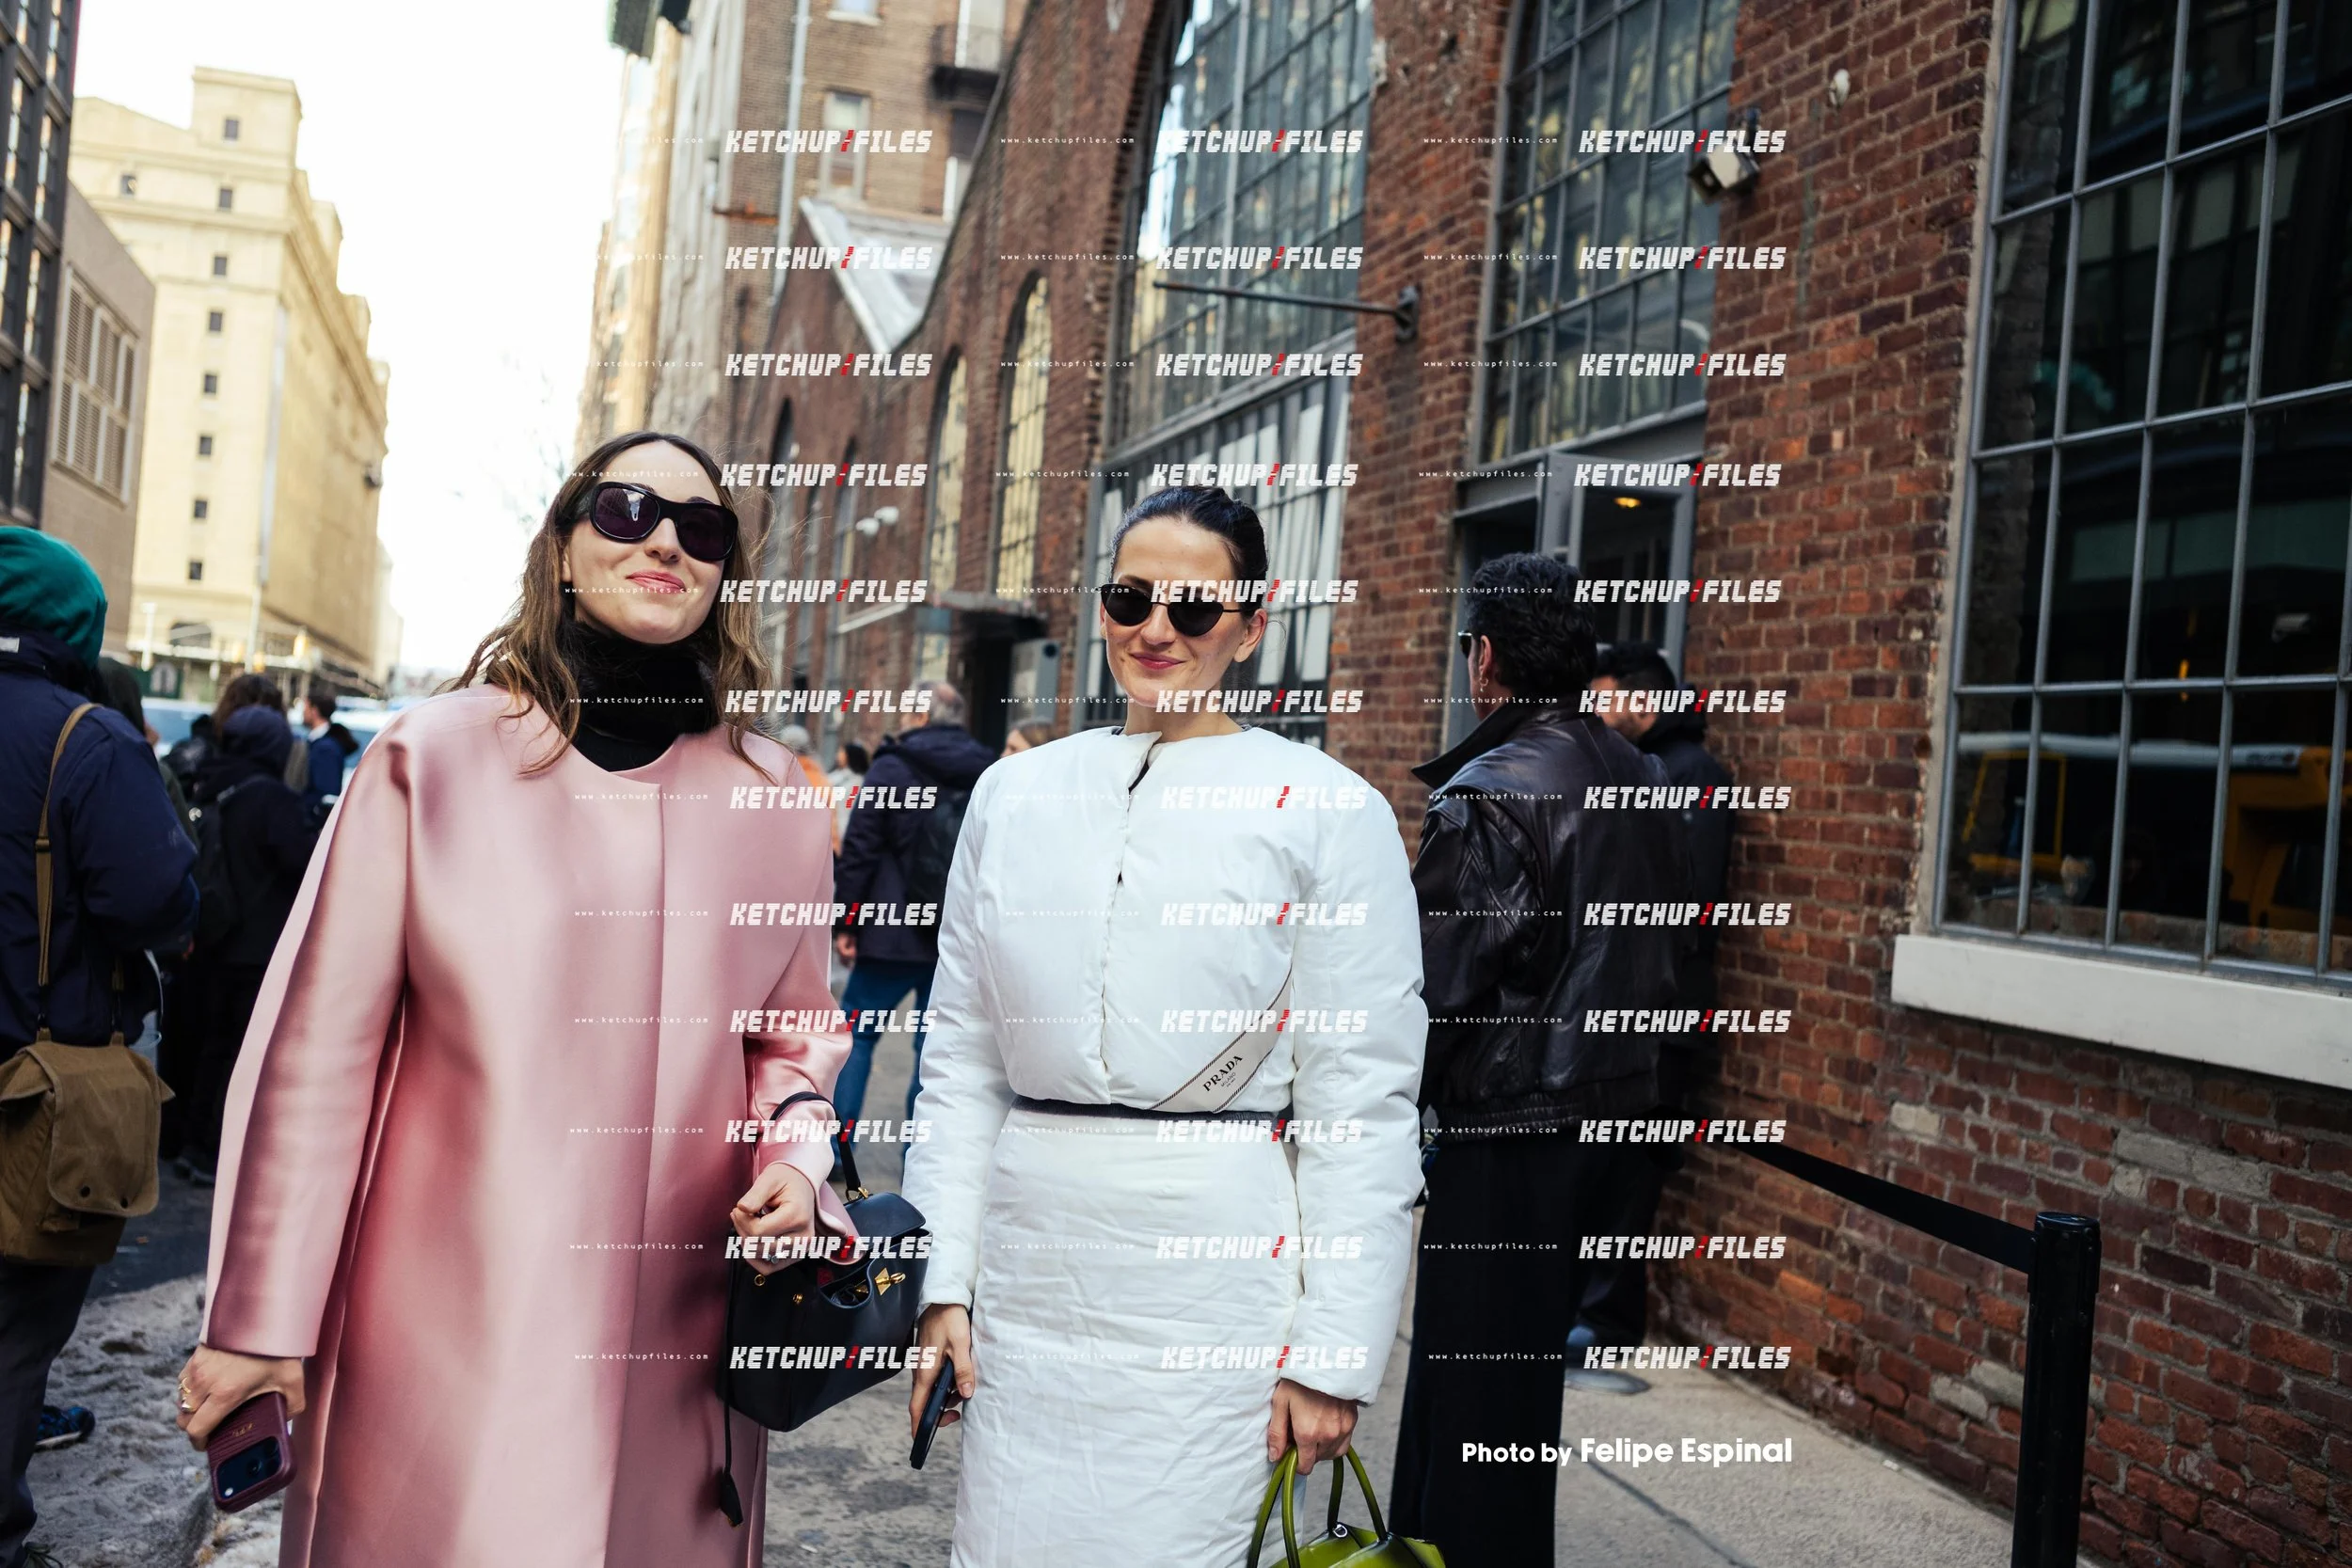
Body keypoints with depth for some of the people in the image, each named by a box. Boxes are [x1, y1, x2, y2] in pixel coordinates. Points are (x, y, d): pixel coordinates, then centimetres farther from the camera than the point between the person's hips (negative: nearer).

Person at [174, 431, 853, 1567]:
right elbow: (318, 1051, -2)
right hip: (452, 1328, -2)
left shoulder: (769, 793, 4)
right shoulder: (434, 758, -5)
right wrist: (259, 1325, 1)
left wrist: (795, 1158, -6)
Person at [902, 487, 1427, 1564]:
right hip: (1027, 1262, 4)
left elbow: (1364, 1099, -6)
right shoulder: (1014, 793, 7)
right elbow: (962, 1053, 9)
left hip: (1213, 1267, -3)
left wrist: (1332, 1351, -8)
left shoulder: (1330, 814, -5)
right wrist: (943, 1276, 5)